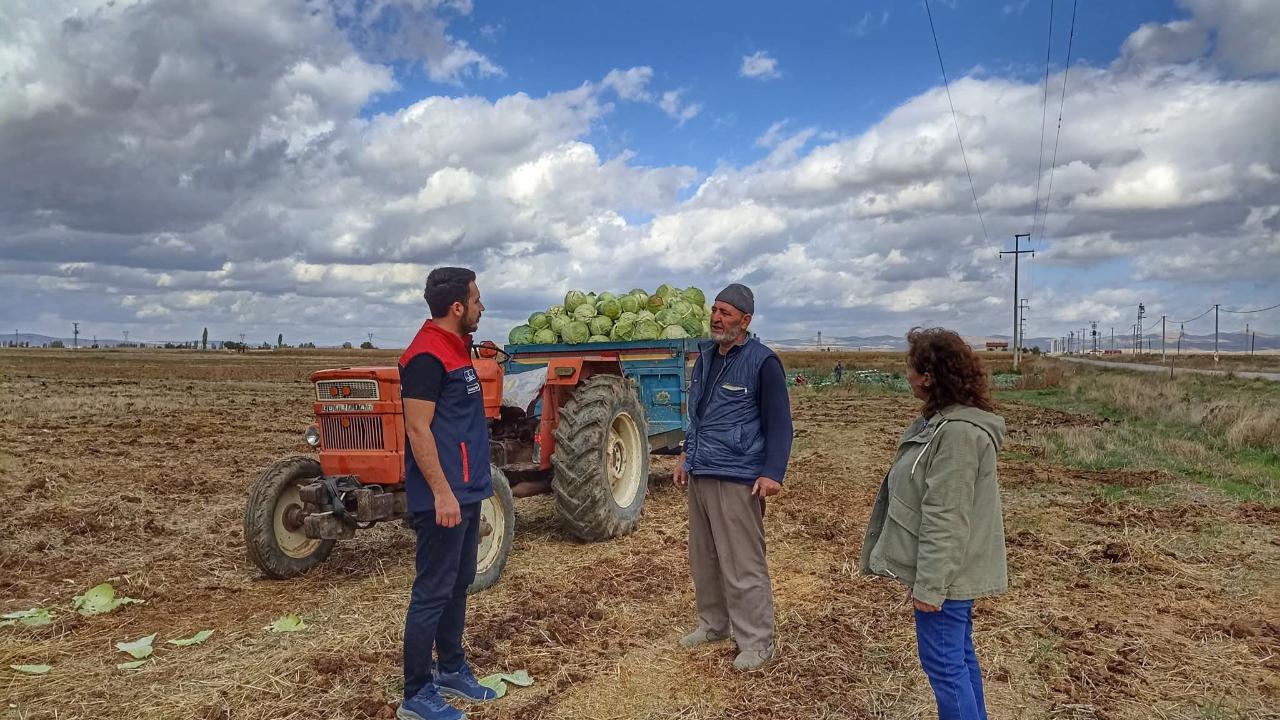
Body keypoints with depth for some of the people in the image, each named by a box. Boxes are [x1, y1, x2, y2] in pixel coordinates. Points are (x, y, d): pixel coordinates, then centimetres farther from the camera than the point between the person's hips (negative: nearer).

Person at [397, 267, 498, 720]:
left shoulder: (455, 349, 13)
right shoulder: (427, 355, -17)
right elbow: (418, 430, -21)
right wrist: (441, 492, -23)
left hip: (466, 492, 10)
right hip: (443, 496, -10)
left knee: (458, 585, 18)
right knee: (432, 592, 0)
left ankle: (451, 671, 32)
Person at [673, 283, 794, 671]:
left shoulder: (762, 361, -10)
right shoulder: (705, 357, 13)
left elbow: (779, 422, -11)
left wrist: (773, 472, -19)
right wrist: (687, 455, 22)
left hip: (736, 479, -8)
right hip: (699, 475, 8)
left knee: (742, 565, -3)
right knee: (703, 558, 16)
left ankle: (756, 642, 10)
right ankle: (713, 624, 32)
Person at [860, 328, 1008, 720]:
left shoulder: (959, 433, -24)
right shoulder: (940, 422, 9)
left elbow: (947, 519, -25)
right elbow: (919, 497, 14)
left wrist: (930, 583, -23)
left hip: (947, 572, -10)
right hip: (951, 569, 10)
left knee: (943, 661, 1)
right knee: (958, 655, 20)